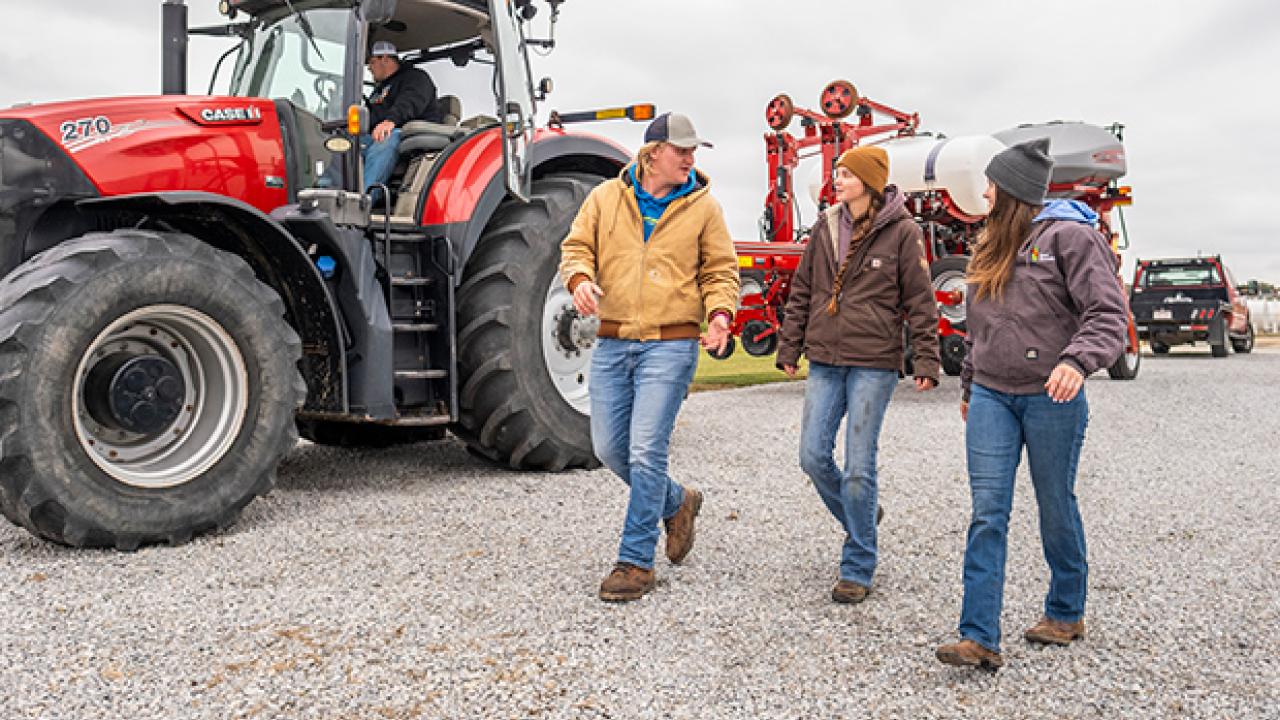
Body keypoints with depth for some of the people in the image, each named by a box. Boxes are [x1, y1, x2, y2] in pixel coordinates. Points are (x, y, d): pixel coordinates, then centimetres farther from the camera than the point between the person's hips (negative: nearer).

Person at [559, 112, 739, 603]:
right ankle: (677, 502, 35)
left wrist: (720, 313, -13)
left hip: (670, 345, -3)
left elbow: (721, 270, 6)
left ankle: (636, 562, 5)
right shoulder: (606, 197, 7)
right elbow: (576, 246, 9)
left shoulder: (702, 206, 3)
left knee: (646, 451, -8)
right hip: (613, 343, 4)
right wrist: (580, 279, -14)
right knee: (609, 447, 8)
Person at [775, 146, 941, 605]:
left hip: (874, 364, -5)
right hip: (824, 361, 5)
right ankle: (860, 518, 31)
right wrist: (790, 348, 12)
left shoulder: (901, 231, -4)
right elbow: (801, 292, 14)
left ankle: (857, 570, 11)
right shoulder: (825, 227, 10)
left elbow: (920, 301, -3)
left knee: (858, 467, -4)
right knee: (813, 457, 2)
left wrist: (926, 362, -8)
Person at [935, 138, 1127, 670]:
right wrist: (969, 386, 28)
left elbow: (1107, 313, -14)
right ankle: (979, 639, -5)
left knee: (1056, 507, 10)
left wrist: (1078, 361, -31)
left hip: (1051, 398, -6)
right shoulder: (991, 246, 16)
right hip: (991, 396, 6)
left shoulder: (1070, 236, -7)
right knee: (987, 514, -3)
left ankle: (1066, 614, 31)